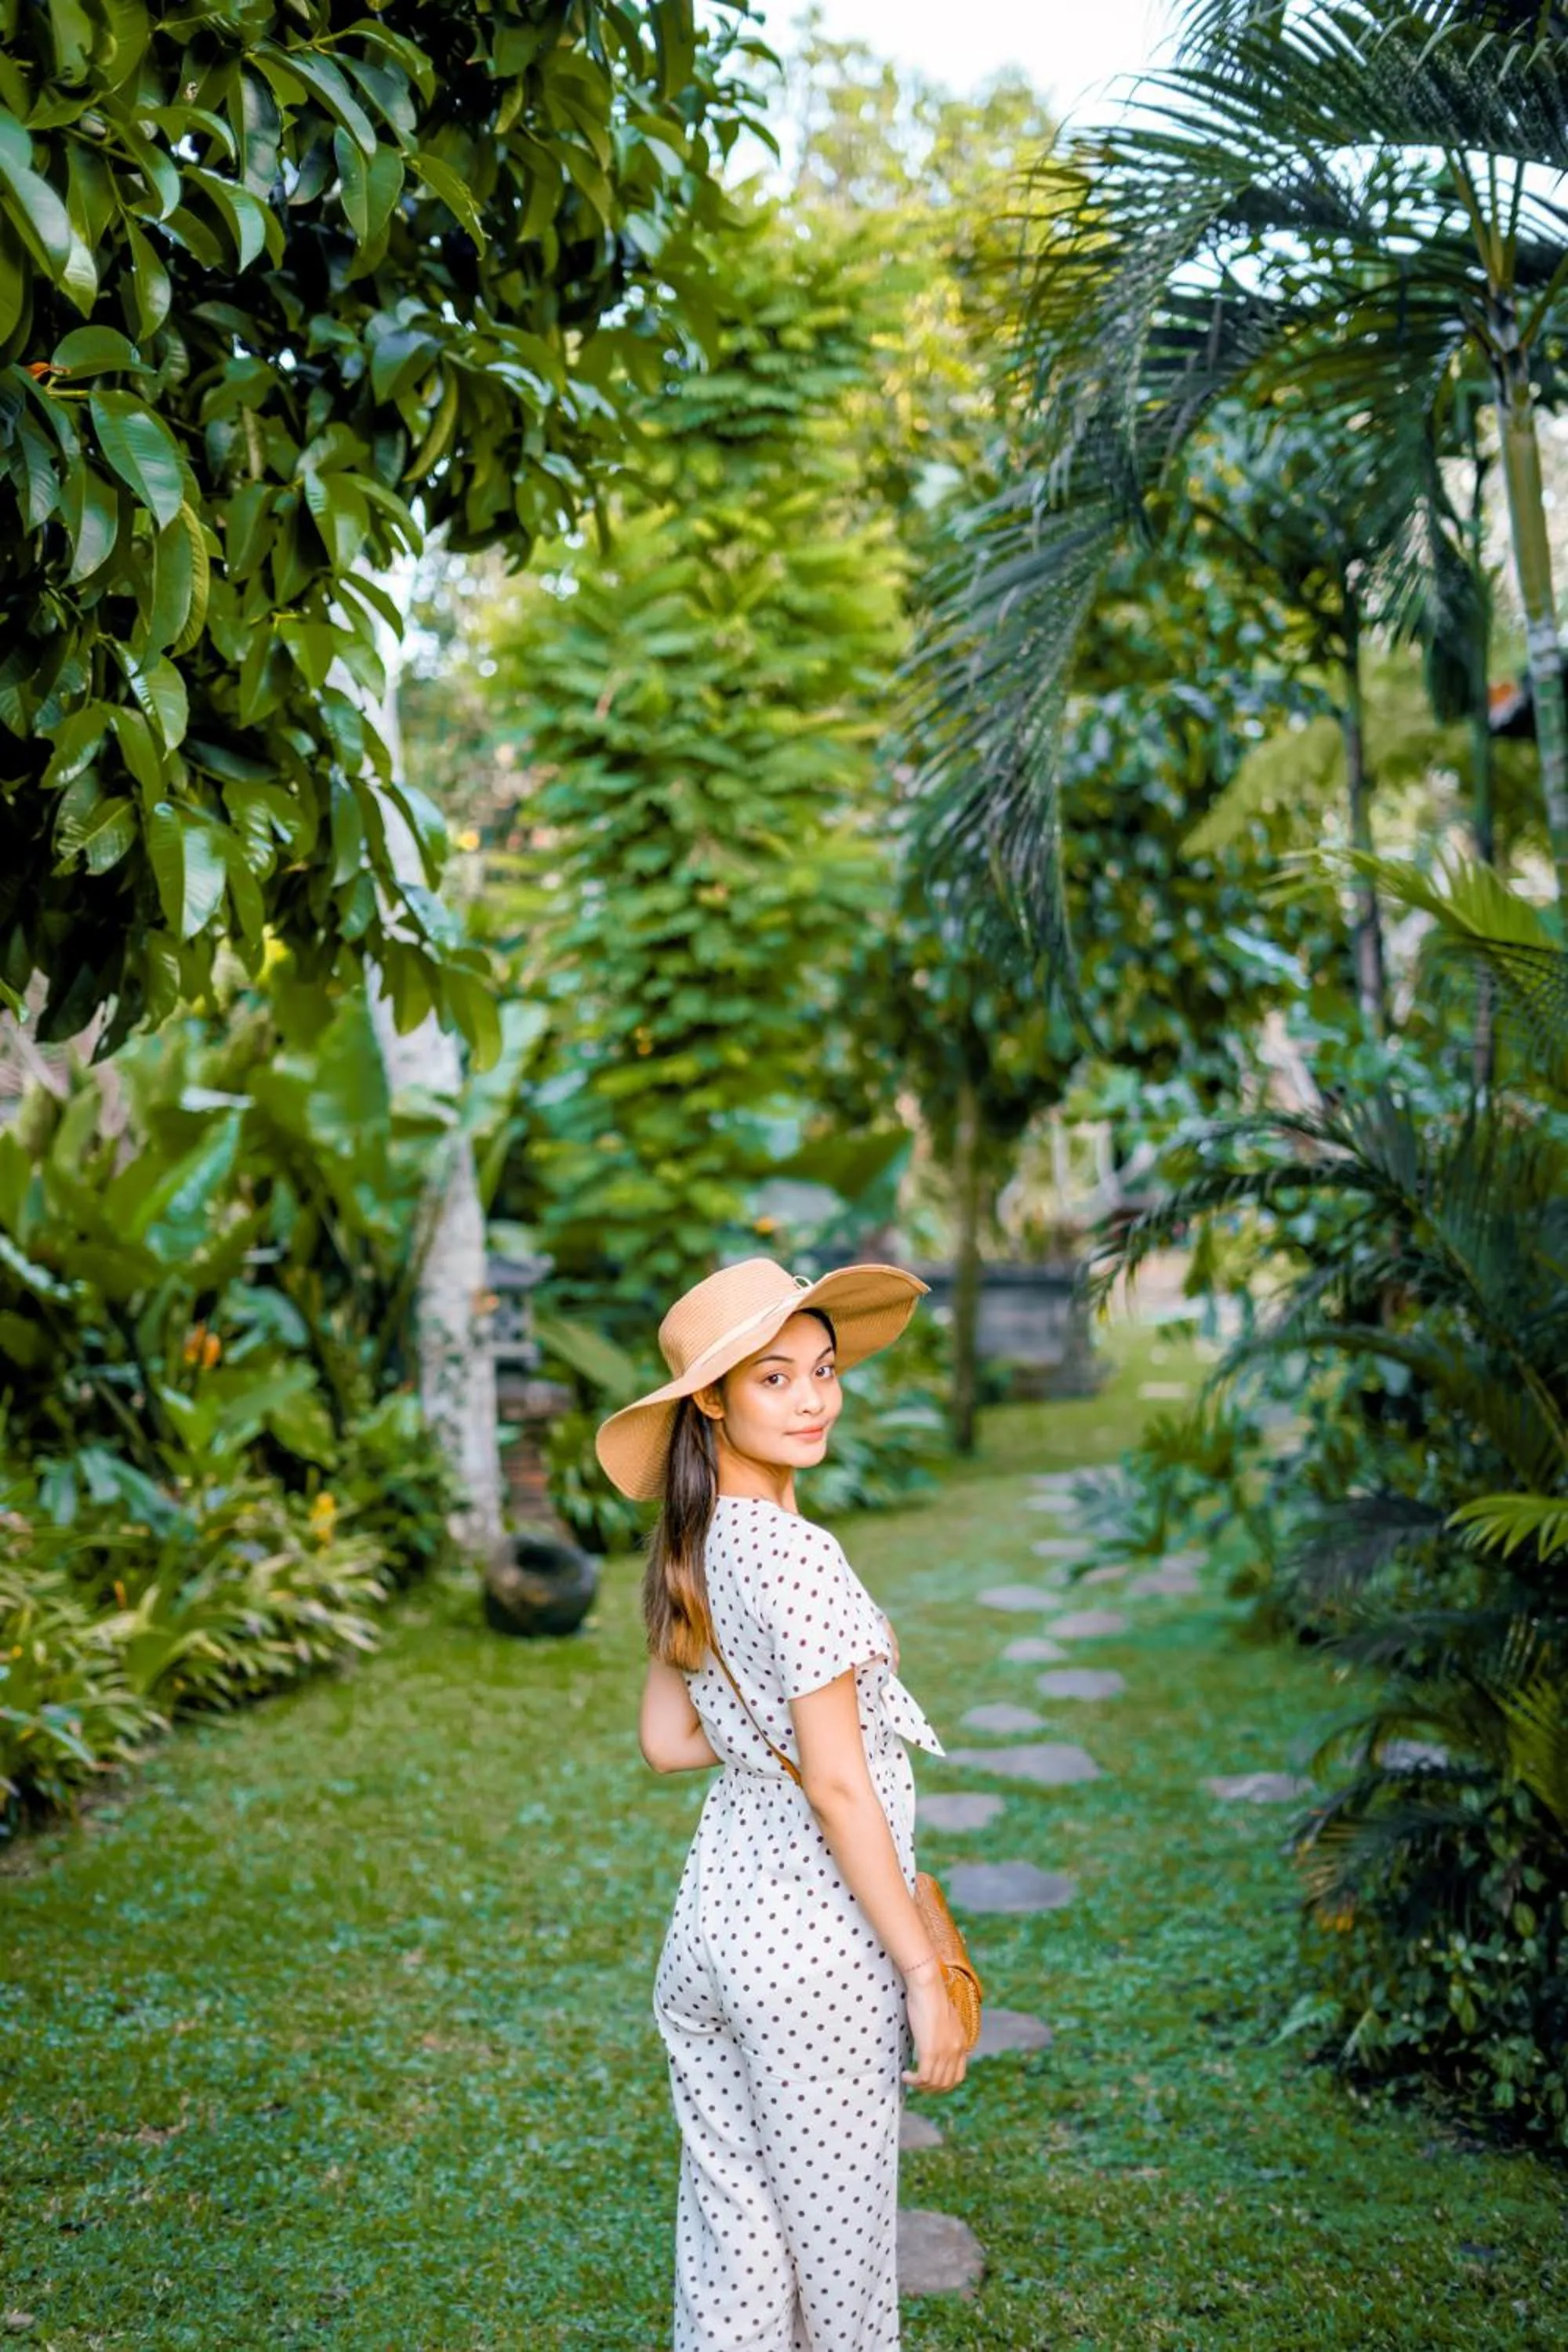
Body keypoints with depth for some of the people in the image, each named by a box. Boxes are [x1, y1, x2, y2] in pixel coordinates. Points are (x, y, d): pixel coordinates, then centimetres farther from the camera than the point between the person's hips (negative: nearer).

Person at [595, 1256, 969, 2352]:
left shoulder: (691, 1550, 4)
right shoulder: (796, 1556, -21)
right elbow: (836, 1787, -20)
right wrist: (925, 1973, -13)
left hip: (712, 1920, 8)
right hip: (816, 1941, -8)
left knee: (730, 2234, 18)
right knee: (836, 2245, 11)